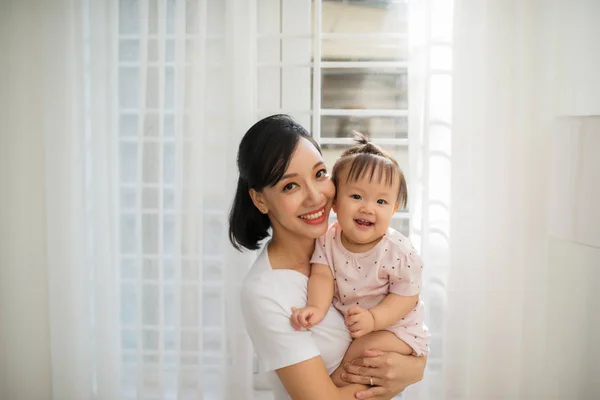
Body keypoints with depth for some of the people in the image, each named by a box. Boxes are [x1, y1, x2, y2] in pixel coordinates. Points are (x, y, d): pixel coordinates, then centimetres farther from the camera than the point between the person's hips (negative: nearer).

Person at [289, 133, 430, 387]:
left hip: (394, 327, -5)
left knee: (368, 348, -27)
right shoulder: (328, 240, -9)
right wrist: (317, 308, -34)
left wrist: (373, 319, -33)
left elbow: (405, 296, -17)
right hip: (344, 324, 6)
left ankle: (337, 381, -3)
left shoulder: (399, 252, -21)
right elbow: (322, 275, -14)